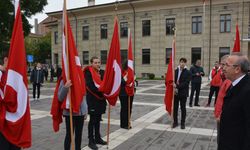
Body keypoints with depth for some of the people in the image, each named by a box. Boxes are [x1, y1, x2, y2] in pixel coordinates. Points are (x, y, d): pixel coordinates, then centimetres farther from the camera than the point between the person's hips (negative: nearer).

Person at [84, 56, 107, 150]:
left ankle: (98, 138, 27)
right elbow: (90, 86, -21)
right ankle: (91, 141, 10)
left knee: (98, 119, 15)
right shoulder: (88, 73, -12)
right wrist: (102, 91, -23)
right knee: (92, 120, 0)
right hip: (92, 99, -6)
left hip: (100, 99, 7)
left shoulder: (102, 72, 9)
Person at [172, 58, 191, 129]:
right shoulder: (175, 71, 4)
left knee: (183, 108, 7)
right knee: (175, 108, 9)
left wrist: (177, 86, -21)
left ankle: (182, 123, 18)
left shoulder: (188, 73, -5)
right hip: (175, 92, 3)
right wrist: (174, 88, -11)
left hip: (183, 93, -3)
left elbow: (186, 83, -13)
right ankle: (175, 122, 23)